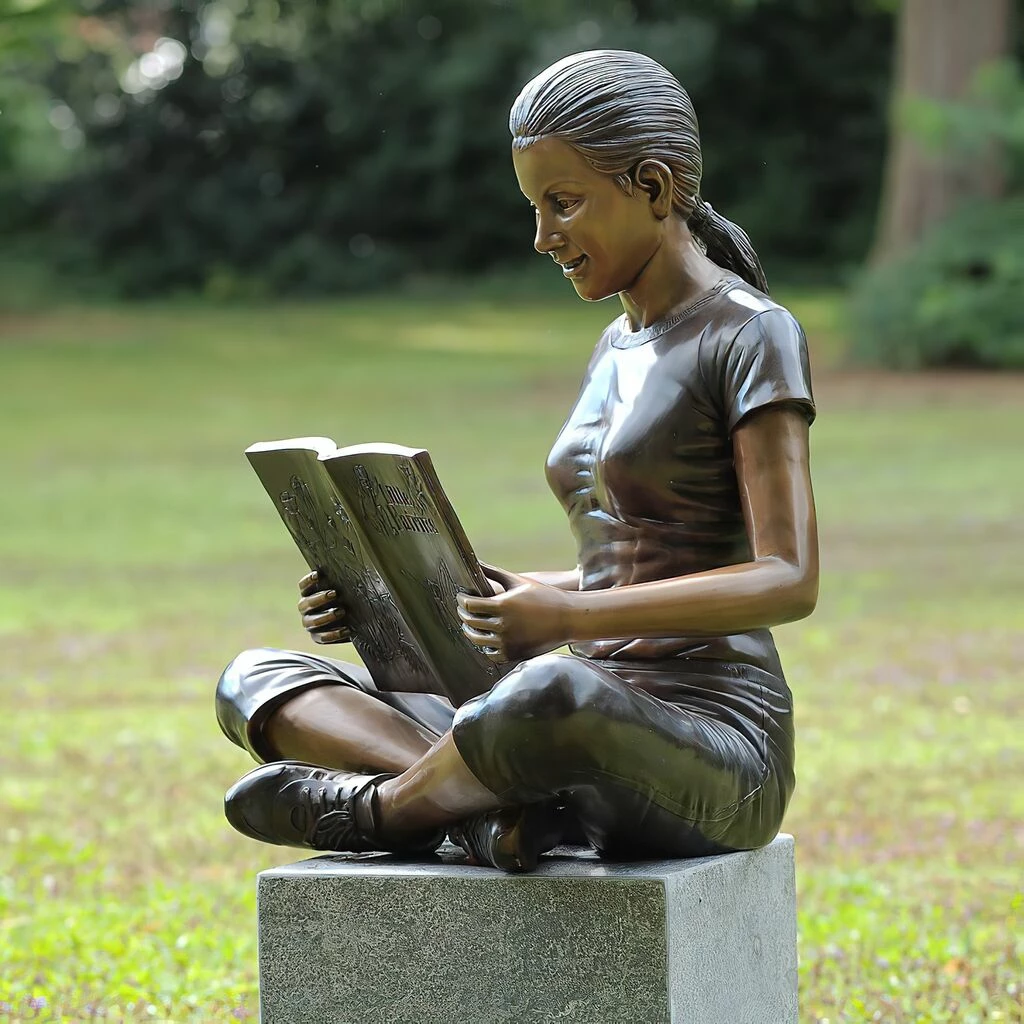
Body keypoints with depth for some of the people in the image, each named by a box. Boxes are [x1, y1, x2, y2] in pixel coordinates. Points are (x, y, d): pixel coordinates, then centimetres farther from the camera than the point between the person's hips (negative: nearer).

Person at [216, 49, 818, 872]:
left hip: (715, 758, -8)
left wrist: (571, 619, -27)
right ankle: (487, 802, -25)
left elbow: (790, 581, -16)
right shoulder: (618, 347, 19)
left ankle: (371, 809, -13)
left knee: (550, 694, -43)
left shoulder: (752, 334, -6)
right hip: (597, 744, 8)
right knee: (256, 681, 0)